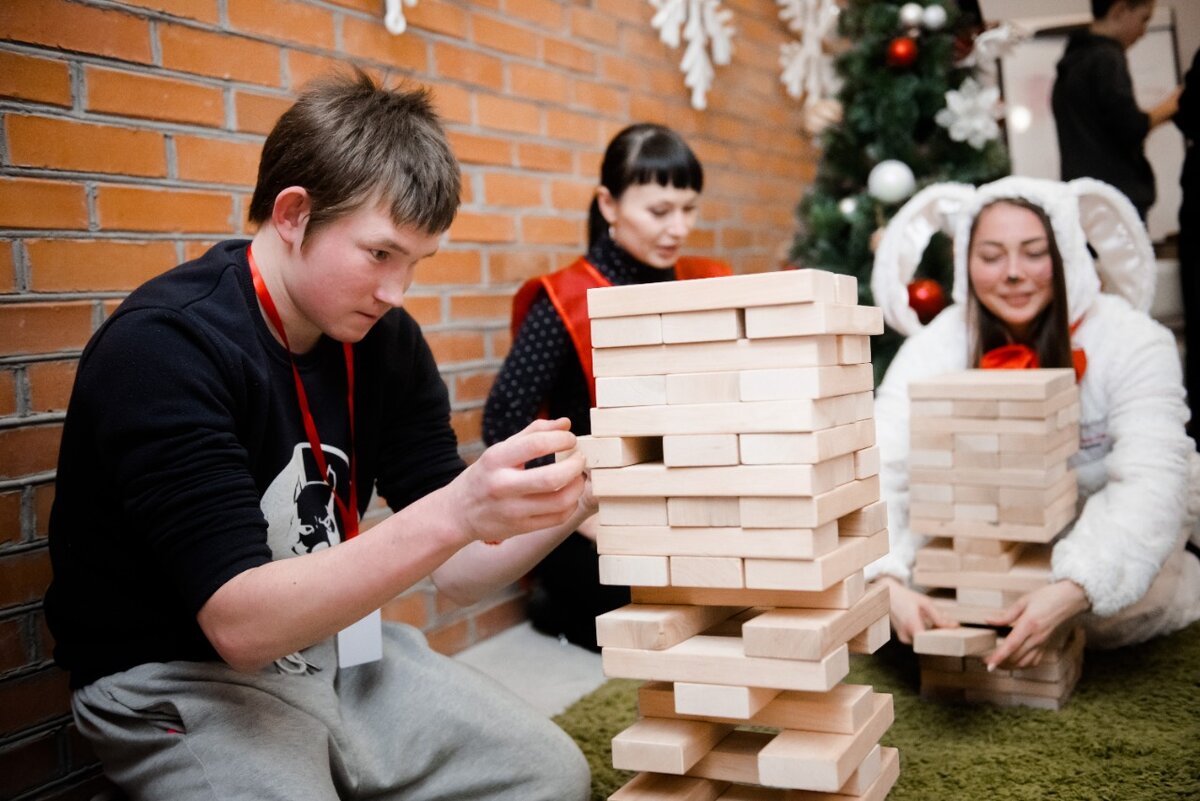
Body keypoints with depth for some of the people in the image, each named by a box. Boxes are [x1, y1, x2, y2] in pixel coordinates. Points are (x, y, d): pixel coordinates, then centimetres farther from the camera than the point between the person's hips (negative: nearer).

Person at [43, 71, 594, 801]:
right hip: (179, 676, -6)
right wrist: (453, 512, -41)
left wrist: (564, 505, -22)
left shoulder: (386, 340, -3)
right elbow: (240, 622, -30)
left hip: (338, 647, 6)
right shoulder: (163, 348, -22)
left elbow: (454, 572, -2)